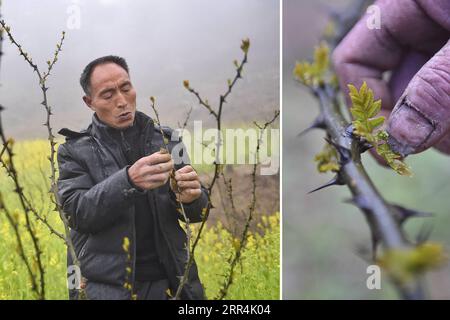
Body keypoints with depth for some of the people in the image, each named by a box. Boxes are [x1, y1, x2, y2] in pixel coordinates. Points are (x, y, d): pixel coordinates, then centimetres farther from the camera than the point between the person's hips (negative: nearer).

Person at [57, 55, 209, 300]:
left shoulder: (167, 140, 4)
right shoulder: (74, 151, -1)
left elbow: (197, 212, 3)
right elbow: (76, 212, -13)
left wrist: (189, 197, -20)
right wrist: (128, 180, -29)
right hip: (105, 287, -2)